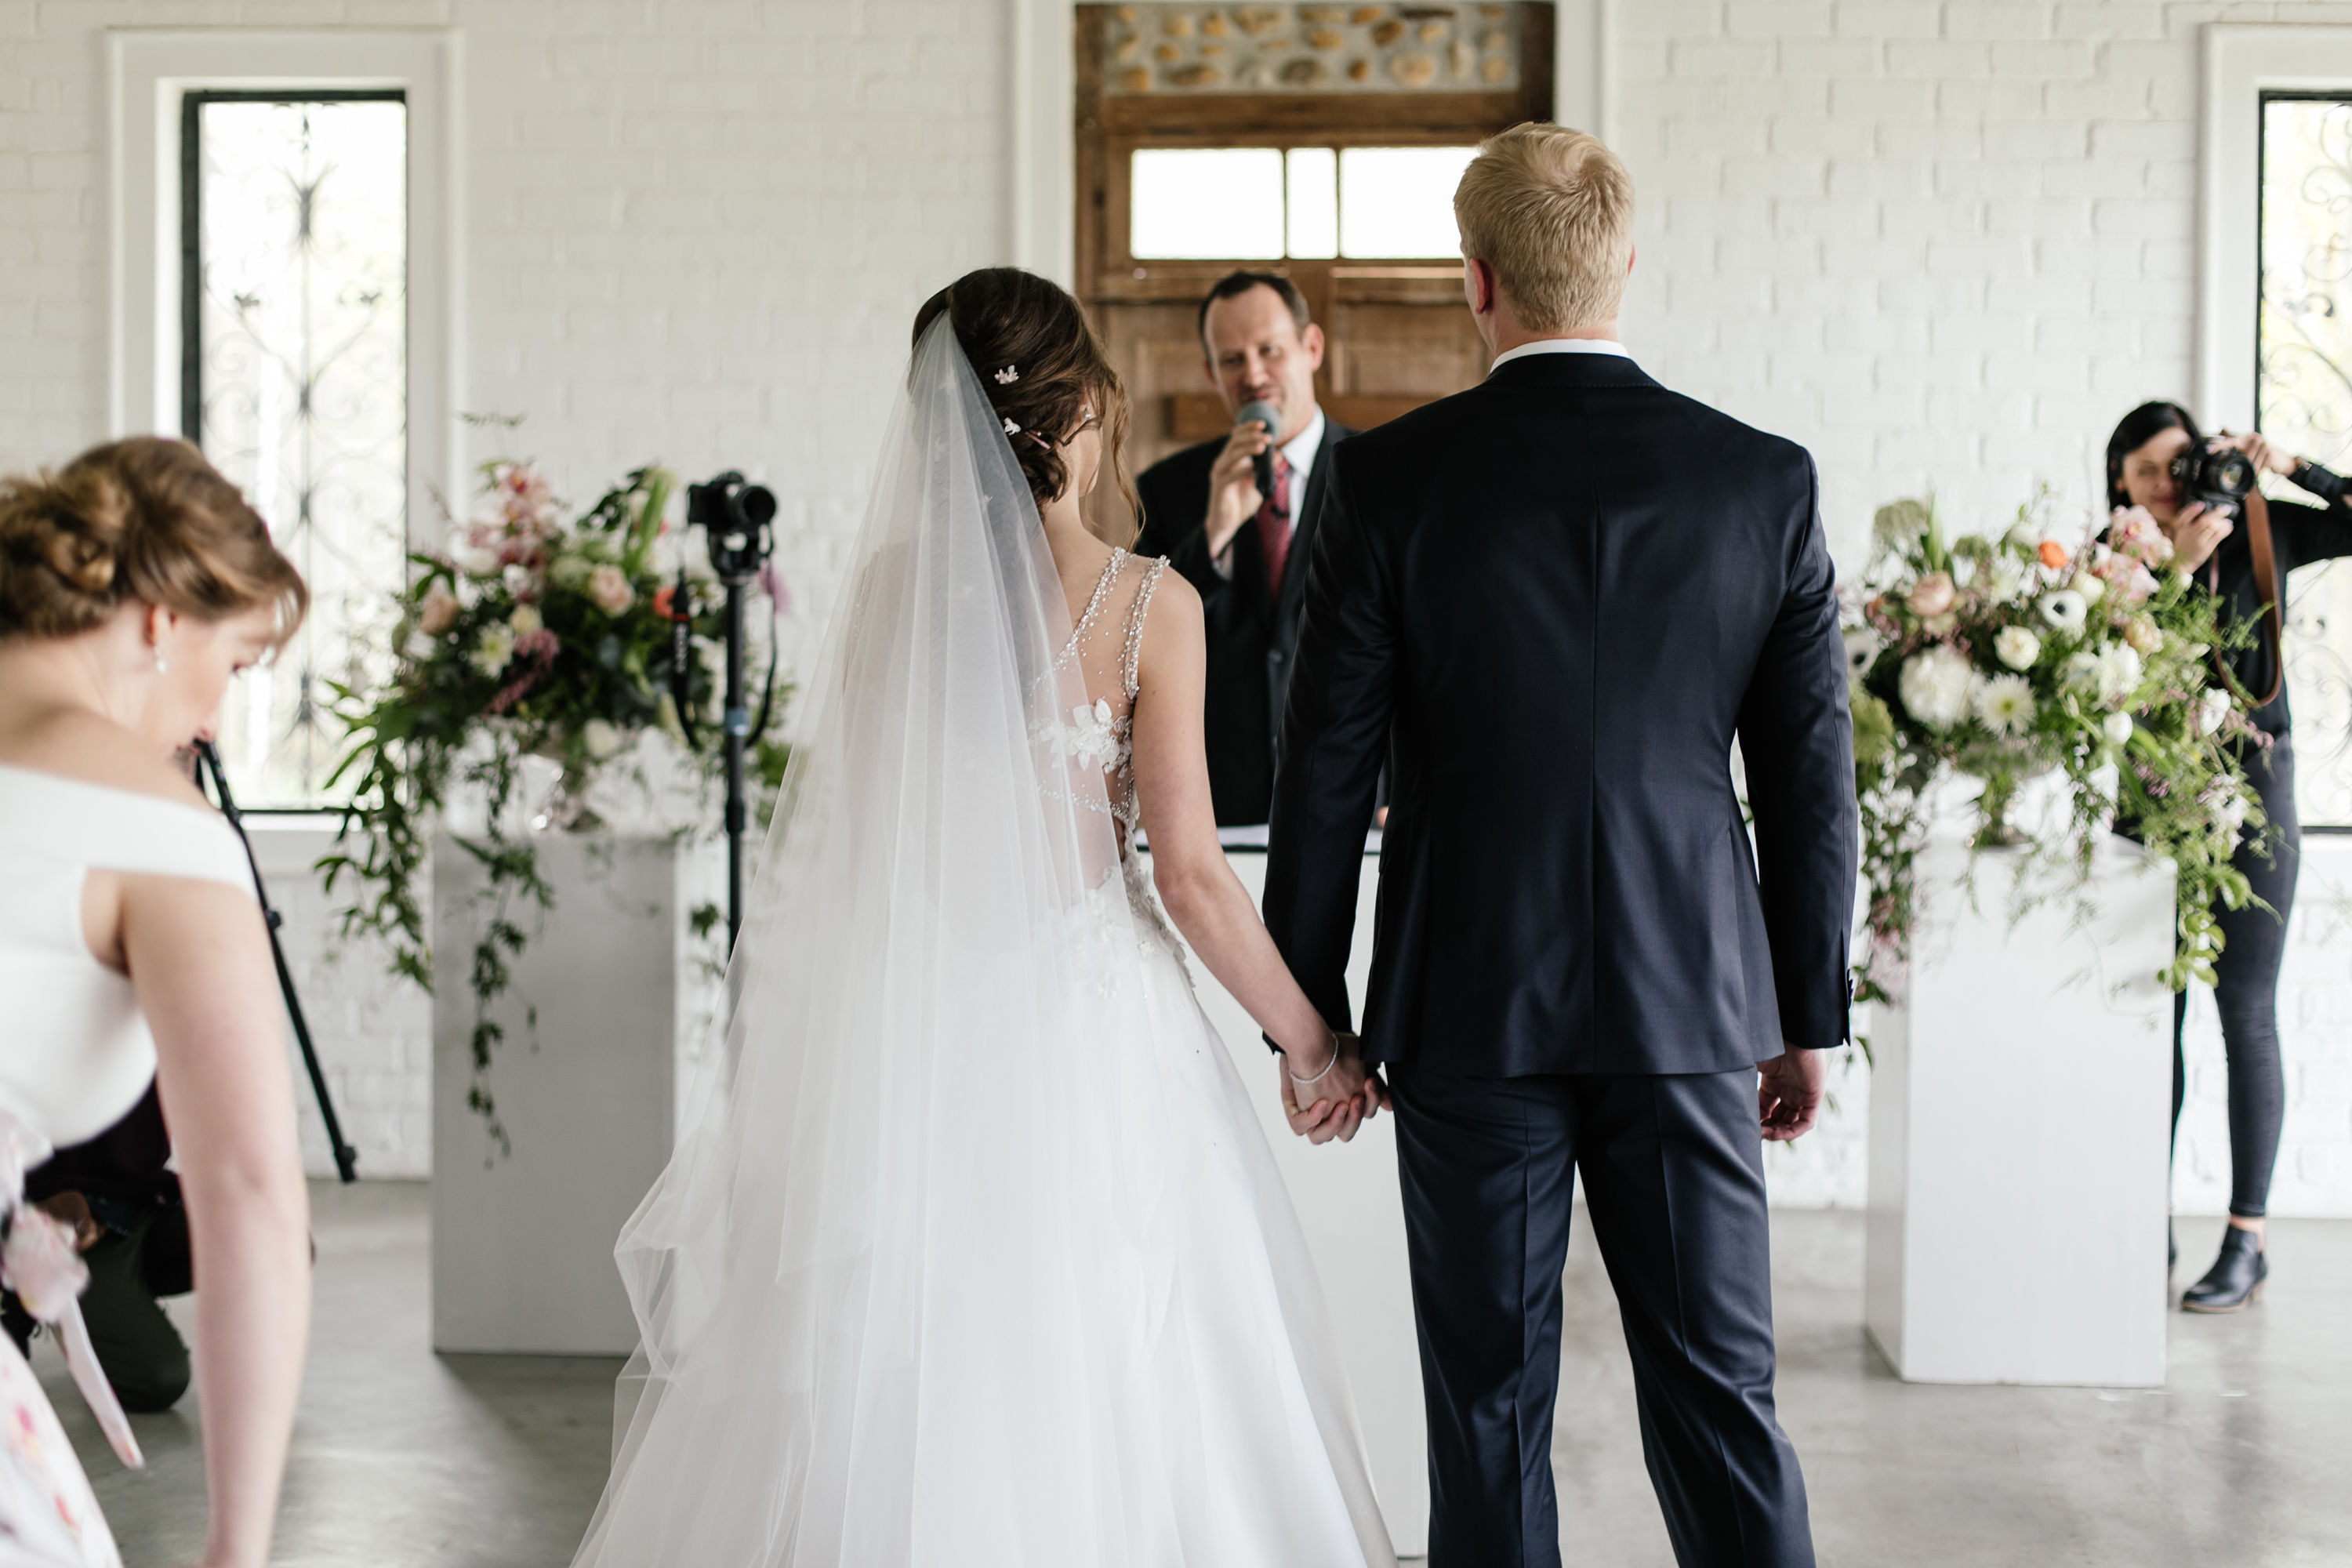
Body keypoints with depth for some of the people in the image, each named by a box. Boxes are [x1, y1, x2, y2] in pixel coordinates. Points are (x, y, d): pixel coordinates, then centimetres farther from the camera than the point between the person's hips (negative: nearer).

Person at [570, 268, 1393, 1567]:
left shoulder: (889, 585, -1)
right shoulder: (1146, 605, -10)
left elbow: (831, 831, 3)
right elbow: (1190, 872, -11)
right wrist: (1313, 1046, 1)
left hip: (913, 1023, 4)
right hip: (1087, 1023, -3)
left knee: (892, 1391, 13)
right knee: (1102, 1389, 7)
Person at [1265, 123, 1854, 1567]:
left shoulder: (1391, 479, -7)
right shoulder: (1765, 478, -1)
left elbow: (1327, 772, -4)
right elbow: (1812, 775, 2)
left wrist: (1307, 1015, 6)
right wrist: (1810, 1016, 11)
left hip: (1468, 1009, -1)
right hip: (1690, 1004, 2)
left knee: (1492, 1406, 9)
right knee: (1719, 1393, 9)